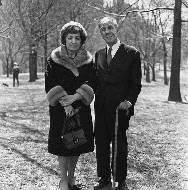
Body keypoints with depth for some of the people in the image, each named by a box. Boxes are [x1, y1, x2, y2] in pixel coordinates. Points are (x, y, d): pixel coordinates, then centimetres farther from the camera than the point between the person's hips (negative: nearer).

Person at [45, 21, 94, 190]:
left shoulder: (88, 60, 3)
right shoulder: (54, 59, -3)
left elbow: (90, 84, -2)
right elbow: (50, 86, -7)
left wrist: (75, 97, -19)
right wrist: (65, 104, -17)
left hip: (81, 108, 3)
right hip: (60, 109, -2)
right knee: (62, 144, 2)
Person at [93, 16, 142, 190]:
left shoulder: (132, 53, -3)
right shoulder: (98, 54, 12)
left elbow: (136, 84, -4)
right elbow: (96, 81, 14)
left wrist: (129, 101, -17)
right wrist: (96, 101, 0)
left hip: (120, 108, -5)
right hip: (101, 109, 5)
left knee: (120, 146, 6)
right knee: (101, 144, 11)